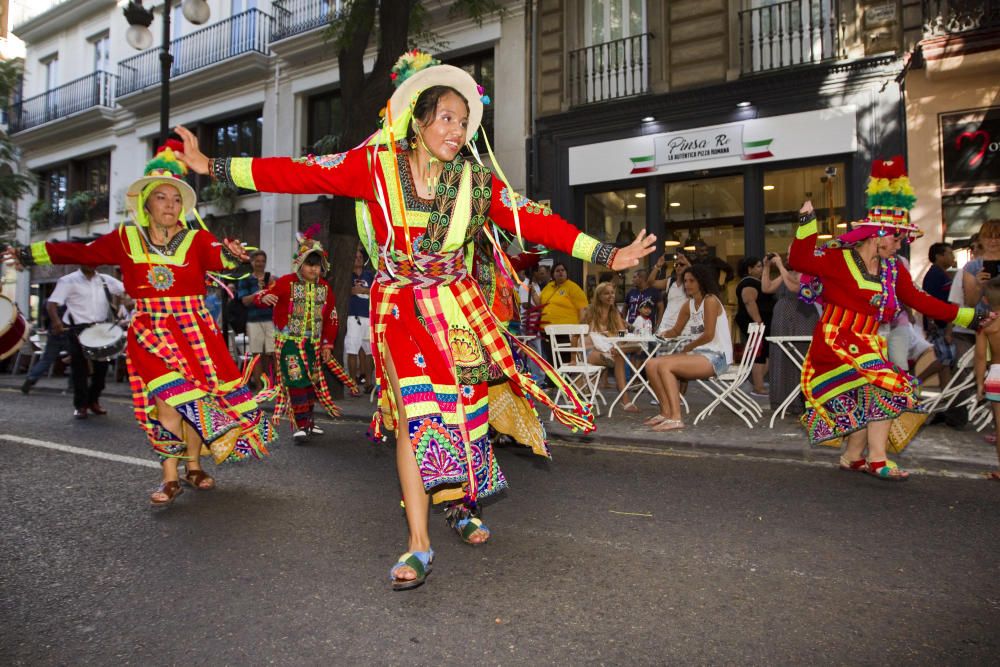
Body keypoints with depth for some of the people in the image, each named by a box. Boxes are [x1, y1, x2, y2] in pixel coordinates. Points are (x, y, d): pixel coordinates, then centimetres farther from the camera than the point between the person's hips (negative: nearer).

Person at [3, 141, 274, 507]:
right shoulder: (125, 239, 5)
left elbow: (219, 257, -18)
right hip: (151, 331, 0)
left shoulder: (197, 239, -1)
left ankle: (193, 467, 19)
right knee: (170, 394, -13)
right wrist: (29, 254, 17)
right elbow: (82, 252, 14)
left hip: (194, 330, 0)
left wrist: (232, 255, -40)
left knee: (193, 395, 2)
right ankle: (170, 478, -4)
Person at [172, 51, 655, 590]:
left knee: (467, 405, 5)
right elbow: (300, 174, -6)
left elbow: (536, 221, -3)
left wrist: (607, 255, -7)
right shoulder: (375, 166, -5)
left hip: (457, 305, 2)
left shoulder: (477, 181, 0)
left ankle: (461, 502, 32)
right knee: (415, 409, -10)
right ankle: (418, 544, -1)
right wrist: (211, 166, -9)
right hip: (400, 306, -2)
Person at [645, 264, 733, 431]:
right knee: (651, 365, -6)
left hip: (716, 357, -8)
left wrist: (687, 348, -5)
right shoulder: (689, 305, 13)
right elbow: (676, 331, 22)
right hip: (698, 354, 8)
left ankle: (676, 418, -25)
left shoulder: (710, 300, -9)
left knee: (665, 366, -25)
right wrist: (664, 334, 2)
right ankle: (667, 412, -8)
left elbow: (708, 335, -16)